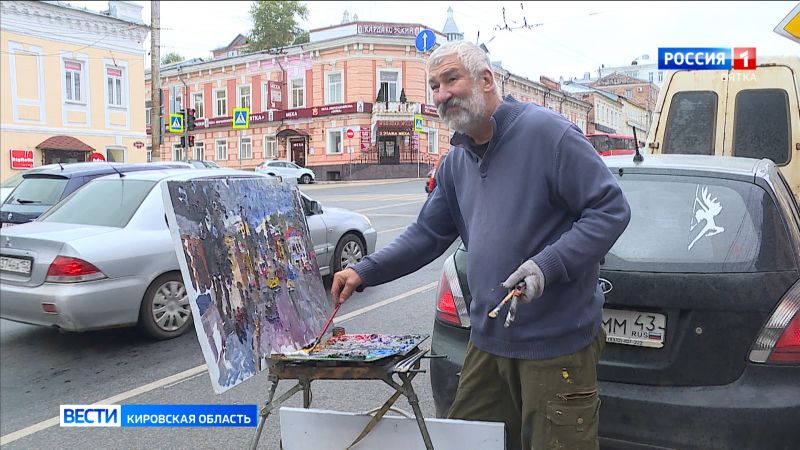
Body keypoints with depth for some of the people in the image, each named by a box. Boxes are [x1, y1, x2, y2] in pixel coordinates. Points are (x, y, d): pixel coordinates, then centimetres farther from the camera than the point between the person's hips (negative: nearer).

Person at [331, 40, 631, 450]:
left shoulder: (545, 132, -13)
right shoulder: (456, 162, 10)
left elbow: (611, 209, -15)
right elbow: (427, 234, 15)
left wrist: (547, 265, -26)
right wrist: (364, 272, 4)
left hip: (557, 341, -7)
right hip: (488, 339, 7)